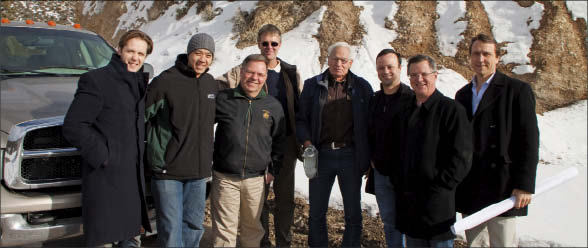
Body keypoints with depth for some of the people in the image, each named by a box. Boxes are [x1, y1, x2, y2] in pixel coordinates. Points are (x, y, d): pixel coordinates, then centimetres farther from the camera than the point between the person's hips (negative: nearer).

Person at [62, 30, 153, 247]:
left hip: (134, 177, 7)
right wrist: (102, 157, -16)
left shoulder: (141, 82, 13)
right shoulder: (96, 80, -9)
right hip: (105, 179, -7)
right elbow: (73, 127, -15)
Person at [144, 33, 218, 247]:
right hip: (168, 169, -5)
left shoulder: (212, 84, 9)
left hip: (199, 171, 6)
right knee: (171, 229, -1)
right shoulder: (165, 81, -10)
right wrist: (158, 151, -7)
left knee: (195, 225, 16)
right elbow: (142, 115, -7)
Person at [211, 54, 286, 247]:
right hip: (225, 178, -2)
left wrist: (273, 170, 9)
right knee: (224, 229, 4)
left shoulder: (273, 106, 5)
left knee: (253, 227, 14)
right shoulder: (222, 99, -1)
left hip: (256, 179, 2)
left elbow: (279, 142, 13)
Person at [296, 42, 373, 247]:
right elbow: (301, 119, 8)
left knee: (353, 212, 11)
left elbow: (370, 122, 4)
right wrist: (306, 142, -9)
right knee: (316, 212, 11)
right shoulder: (312, 85, 5)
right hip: (321, 155, 1)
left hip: (350, 155, 0)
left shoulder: (362, 87, 4)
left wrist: (368, 156, -4)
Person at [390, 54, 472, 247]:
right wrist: (397, 180, 8)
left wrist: (438, 187, -16)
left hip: (438, 202, -6)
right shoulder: (406, 112, 13)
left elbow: (461, 158, -13)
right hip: (407, 201, 6)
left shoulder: (451, 109, -8)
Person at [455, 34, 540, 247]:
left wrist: (525, 185, -13)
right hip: (468, 189, 5)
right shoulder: (462, 94, 14)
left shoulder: (518, 90, -3)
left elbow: (529, 141, -7)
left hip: (501, 188, -5)